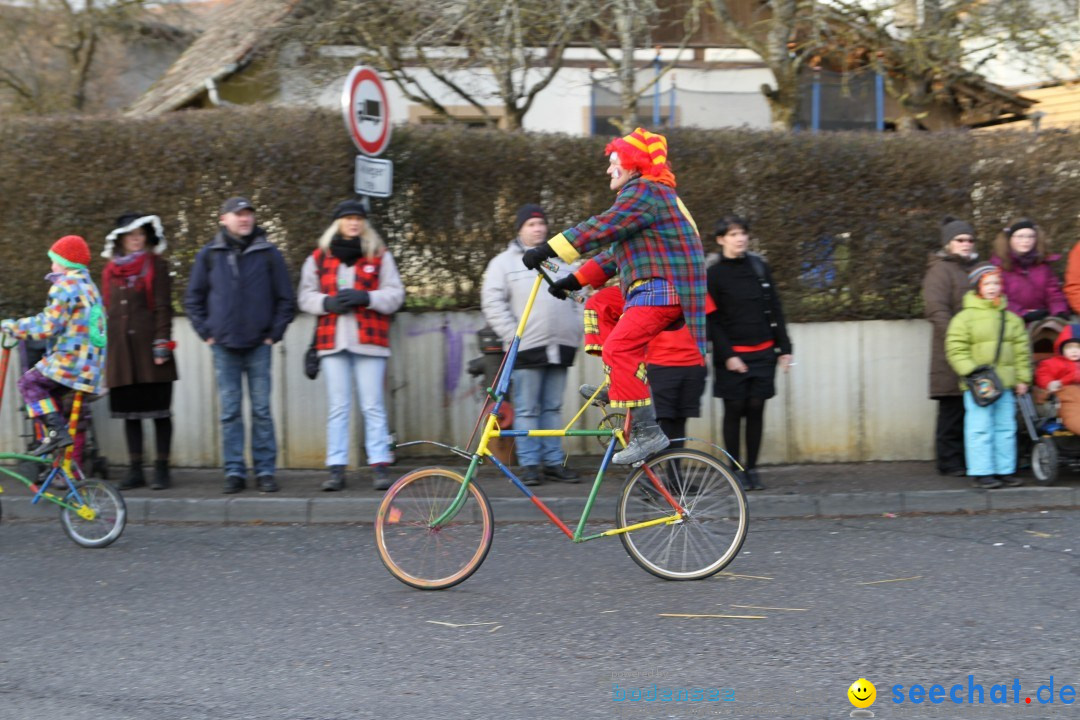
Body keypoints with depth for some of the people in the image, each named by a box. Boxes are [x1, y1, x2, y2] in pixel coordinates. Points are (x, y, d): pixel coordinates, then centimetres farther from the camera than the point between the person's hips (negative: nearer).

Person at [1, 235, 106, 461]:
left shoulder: (65, 286, -11)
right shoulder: (88, 286, 21)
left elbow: (48, 326, -17)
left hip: (71, 358, -10)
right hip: (91, 363, 10)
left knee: (29, 382, -5)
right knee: (47, 392, 20)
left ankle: (57, 430, -17)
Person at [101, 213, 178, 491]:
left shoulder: (156, 266, 1)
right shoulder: (110, 272, 15)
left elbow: (163, 308, -4)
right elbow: (106, 310, 19)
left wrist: (162, 344, -12)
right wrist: (103, 348, 15)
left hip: (148, 350, -4)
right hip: (121, 351, 4)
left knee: (159, 411, -1)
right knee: (129, 412, 7)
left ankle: (161, 469, 5)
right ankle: (135, 470, 12)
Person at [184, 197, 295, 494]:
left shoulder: (268, 254, 4)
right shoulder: (209, 255, 6)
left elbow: (285, 299, 8)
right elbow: (193, 299, 13)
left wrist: (274, 334, 0)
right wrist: (206, 332, 4)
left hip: (259, 346, -1)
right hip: (224, 345, 1)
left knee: (262, 409, 1)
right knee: (230, 411, 2)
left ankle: (265, 470, 5)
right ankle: (234, 471, 7)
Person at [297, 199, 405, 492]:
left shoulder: (380, 256, 9)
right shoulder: (319, 258, 13)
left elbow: (395, 294, 5)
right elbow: (306, 296, 12)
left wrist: (365, 298, -12)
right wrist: (327, 302, -9)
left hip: (369, 341, -1)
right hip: (333, 341, 2)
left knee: (373, 406, -3)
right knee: (338, 407, 3)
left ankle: (380, 467, 0)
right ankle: (336, 469, 4)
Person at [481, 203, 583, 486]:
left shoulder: (560, 261, 20)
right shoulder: (504, 262, 5)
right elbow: (493, 304, -3)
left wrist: (575, 334, 8)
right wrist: (513, 336, -11)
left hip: (559, 347, 4)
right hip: (527, 348, -4)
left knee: (553, 408, 8)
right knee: (526, 409, -4)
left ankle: (554, 462, 11)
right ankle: (528, 464, -1)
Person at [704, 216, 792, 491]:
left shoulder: (759, 267, 9)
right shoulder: (713, 275, -3)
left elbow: (775, 310, 13)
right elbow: (712, 320, -5)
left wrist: (784, 347, 9)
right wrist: (727, 355, -13)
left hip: (762, 352, 3)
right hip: (732, 356, -3)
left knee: (756, 409, 2)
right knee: (734, 411, -1)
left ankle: (752, 469, 10)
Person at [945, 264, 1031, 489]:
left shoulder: (1012, 319, 12)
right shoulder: (965, 317, -2)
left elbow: (1021, 350, 15)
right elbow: (956, 350, -6)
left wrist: (1022, 378, 8)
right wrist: (971, 372, -16)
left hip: (1005, 385, 5)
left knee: (1006, 428, 9)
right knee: (980, 429, -5)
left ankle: (1005, 470, 18)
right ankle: (981, 472, 0)